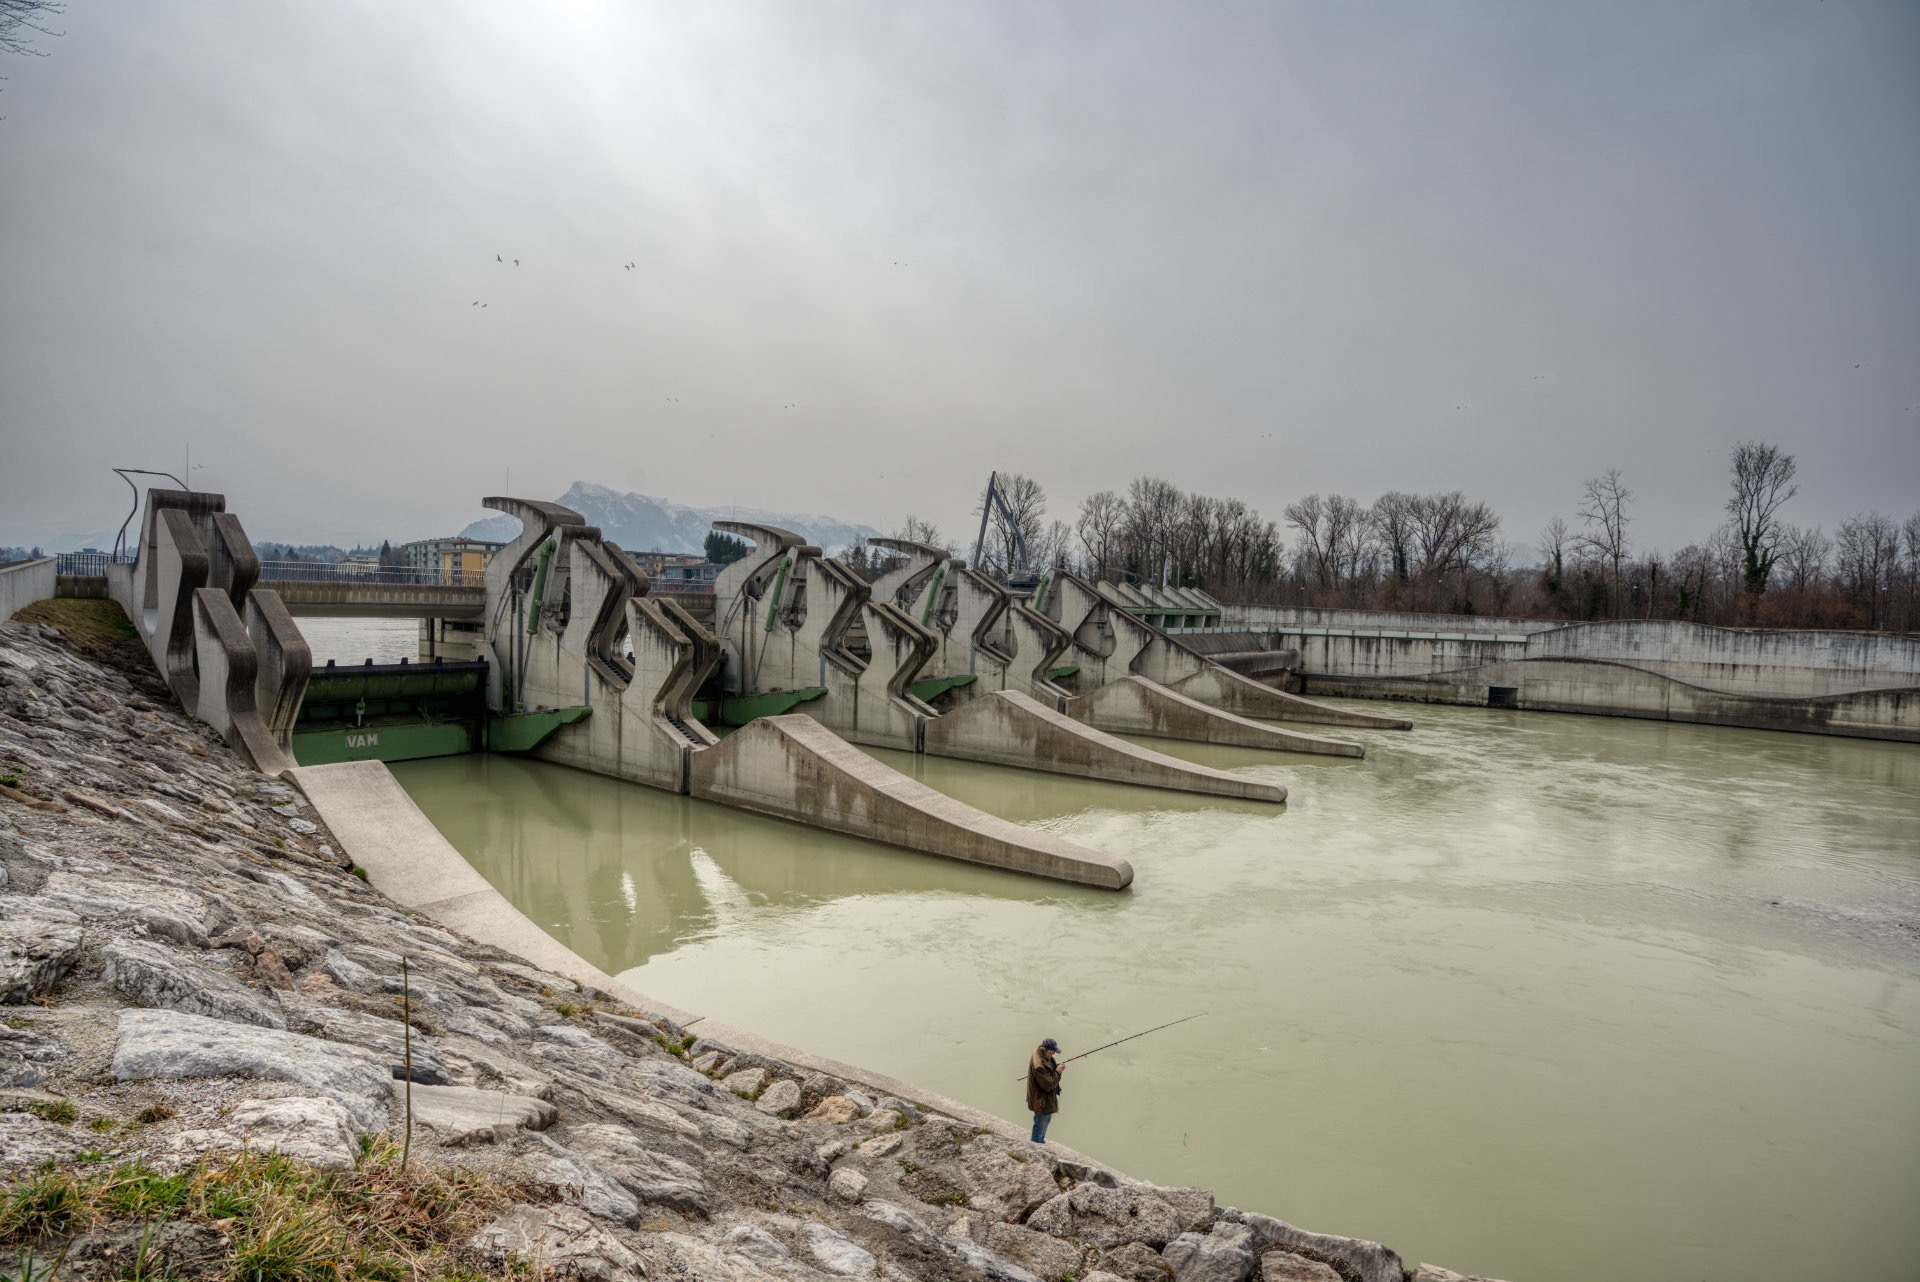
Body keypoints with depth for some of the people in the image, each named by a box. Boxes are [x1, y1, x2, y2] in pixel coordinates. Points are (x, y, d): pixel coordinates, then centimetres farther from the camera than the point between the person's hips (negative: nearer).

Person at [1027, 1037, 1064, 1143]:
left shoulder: (1044, 1055, -9)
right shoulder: (1038, 1065, -38)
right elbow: (1048, 1085, -31)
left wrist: (1057, 1068, -8)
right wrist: (1058, 1072, -23)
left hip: (1047, 1098, 10)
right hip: (1041, 1101, -10)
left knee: (1047, 1120, 30)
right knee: (1040, 1126, 8)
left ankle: (1040, 1142, 50)